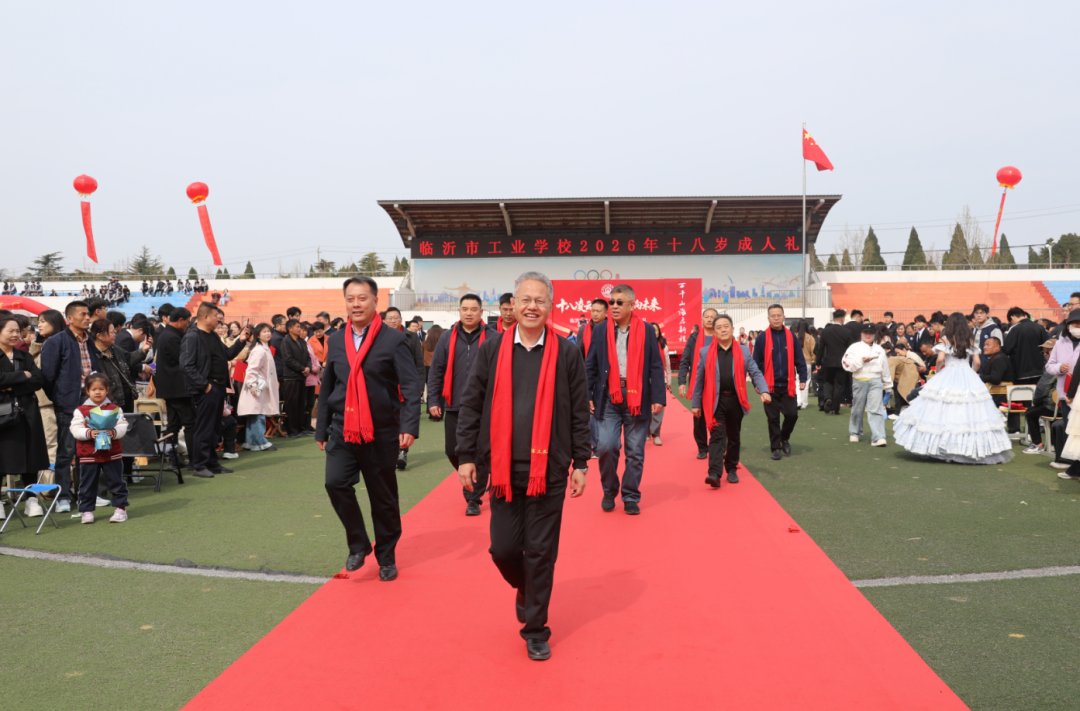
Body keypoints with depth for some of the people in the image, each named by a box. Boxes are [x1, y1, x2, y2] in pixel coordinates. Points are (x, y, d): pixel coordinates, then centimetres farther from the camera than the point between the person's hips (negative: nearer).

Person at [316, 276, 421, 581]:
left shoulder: (393, 340, -6)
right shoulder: (336, 341, 8)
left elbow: (411, 387, -10)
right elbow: (327, 389, 14)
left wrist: (409, 427, -21)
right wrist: (322, 430, 15)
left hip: (381, 433, -3)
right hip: (344, 430, 3)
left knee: (384, 499, 6)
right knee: (336, 482, -15)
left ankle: (386, 556, 27)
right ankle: (358, 544, 8)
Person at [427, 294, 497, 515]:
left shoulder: (493, 338, -1)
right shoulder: (447, 338, 6)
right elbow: (436, 371, 8)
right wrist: (433, 400, 3)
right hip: (454, 406, 3)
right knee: (453, 451, 9)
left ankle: (473, 499, 12)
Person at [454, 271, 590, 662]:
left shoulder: (567, 353, 0)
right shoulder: (492, 349, 2)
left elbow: (579, 413, 3)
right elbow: (470, 406, 5)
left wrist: (580, 463, 1)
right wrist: (466, 457, 1)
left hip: (549, 470, -1)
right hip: (502, 469, 2)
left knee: (541, 553, 5)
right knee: (503, 549, 6)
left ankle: (535, 631, 22)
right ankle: (524, 587, 40)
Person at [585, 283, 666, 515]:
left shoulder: (646, 330, 2)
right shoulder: (600, 330, 5)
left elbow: (655, 366, 2)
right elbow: (590, 366, 7)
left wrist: (658, 397, -5)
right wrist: (587, 396, 0)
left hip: (637, 398, 0)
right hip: (609, 398, 0)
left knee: (635, 451, 5)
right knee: (606, 446, -7)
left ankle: (631, 497, 19)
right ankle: (609, 491, 17)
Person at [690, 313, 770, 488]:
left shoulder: (744, 351, 6)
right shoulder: (705, 352, 3)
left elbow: (755, 373, 5)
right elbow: (699, 380, 6)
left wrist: (764, 390, -12)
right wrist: (695, 403, 7)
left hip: (735, 400, 2)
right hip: (715, 401, -2)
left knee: (734, 437, 13)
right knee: (717, 436, -10)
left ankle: (732, 470, 28)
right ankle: (715, 473, -15)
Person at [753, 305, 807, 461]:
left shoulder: (791, 337, 2)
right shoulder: (762, 338, -2)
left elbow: (799, 360, 5)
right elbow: (756, 362, 1)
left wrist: (802, 379, -2)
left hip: (788, 385, 1)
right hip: (770, 386, -1)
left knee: (792, 414, 0)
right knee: (773, 418, 5)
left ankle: (784, 438, 27)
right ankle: (776, 447, 16)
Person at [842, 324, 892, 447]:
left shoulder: (879, 350, 14)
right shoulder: (854, 347, 3)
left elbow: (885, 369, 18)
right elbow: (847, 365, -7)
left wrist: (888, 386, 21)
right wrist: (861, 361, -17)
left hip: (875, 382, 1)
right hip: (859, 381, -1)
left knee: (876, 409, -9)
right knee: (857, 409, 10)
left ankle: (878, 437, -15)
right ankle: (855, 433, 28)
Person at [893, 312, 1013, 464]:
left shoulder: (945, 339, -2)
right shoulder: (970, 341, 8)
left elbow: (940, 358, -12)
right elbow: (977, 362, 5)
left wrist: (937, 371, 5)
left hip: (948, 377, -3)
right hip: (968, 378, 3)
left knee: (942, 410, 0)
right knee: (970, 411, 3)